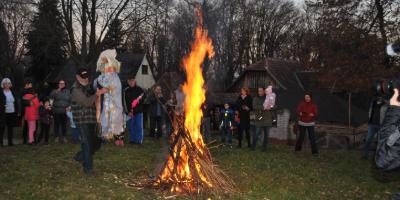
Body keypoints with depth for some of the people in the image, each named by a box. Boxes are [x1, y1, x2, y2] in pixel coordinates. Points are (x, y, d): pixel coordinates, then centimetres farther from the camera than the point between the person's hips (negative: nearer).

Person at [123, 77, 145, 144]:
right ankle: (132, 140, 15)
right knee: (131, 127, 5)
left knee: (139, 126, -2)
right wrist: (128, 112, -6)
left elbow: (144, 97, 13)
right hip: (129, 112, 1)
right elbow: (125, 102, 2)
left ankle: (139, 140, 4)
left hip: (138, 111, -1)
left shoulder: (139, 89, 3)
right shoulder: (126, 91, 5)